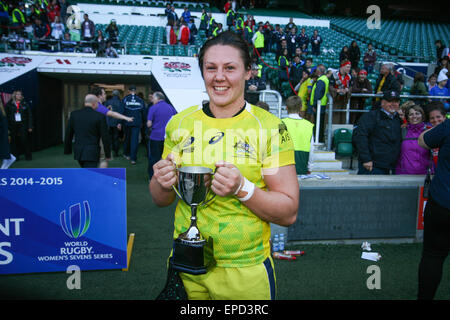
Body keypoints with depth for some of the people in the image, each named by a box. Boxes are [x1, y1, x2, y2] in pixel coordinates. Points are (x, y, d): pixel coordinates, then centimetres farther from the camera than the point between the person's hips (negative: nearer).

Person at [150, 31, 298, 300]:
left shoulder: (270, 127, -10)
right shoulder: (180, 124, -1)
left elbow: (289, 213, -11)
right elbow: (160, 200, 7)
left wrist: (243, 188, -26)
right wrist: (164, 184, -15)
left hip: (247, 270, -2)